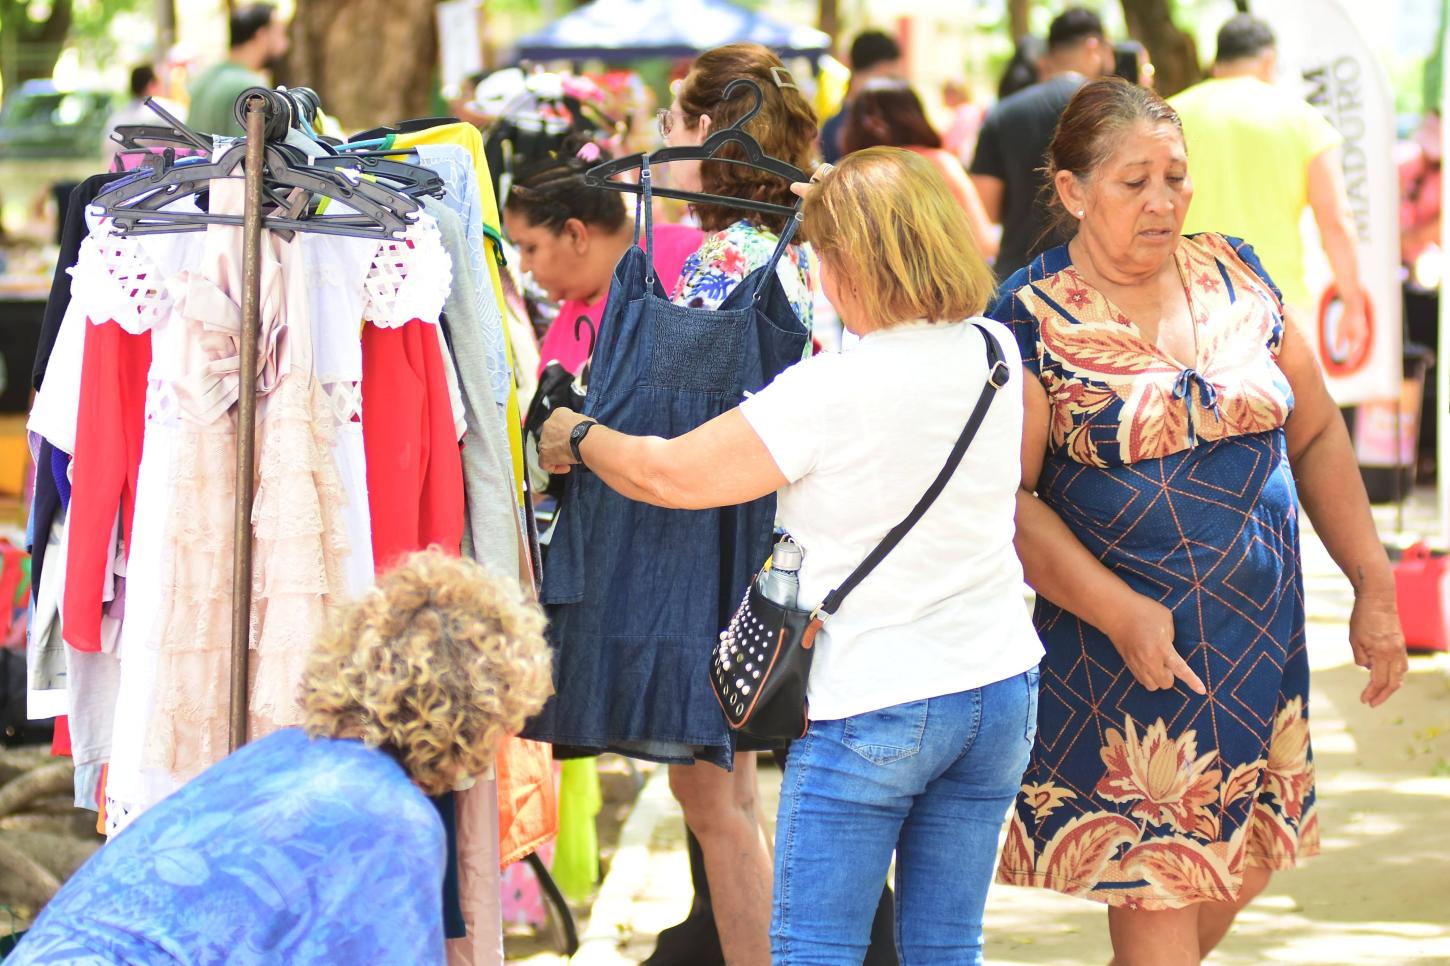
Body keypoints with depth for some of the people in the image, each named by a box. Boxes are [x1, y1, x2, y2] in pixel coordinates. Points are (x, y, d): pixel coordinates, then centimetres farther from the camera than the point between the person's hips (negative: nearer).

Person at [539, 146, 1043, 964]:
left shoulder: (827, 394, -17)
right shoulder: (994, 354, 1)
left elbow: (667, 475, -9)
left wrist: (576, 438, 11)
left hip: (872, 699, -6)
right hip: (999, 682, 6)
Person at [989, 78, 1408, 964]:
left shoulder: (1235, 275, 6)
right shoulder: (1034, 318, -9)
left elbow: (1316, 435, 13)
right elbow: (1008, 497, -12)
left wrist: (1374, 587, 9)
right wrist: (1121, 613, -21)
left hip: (1264, 643, 5)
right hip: (1129, 652, -5)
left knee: (1230, 887, 11)